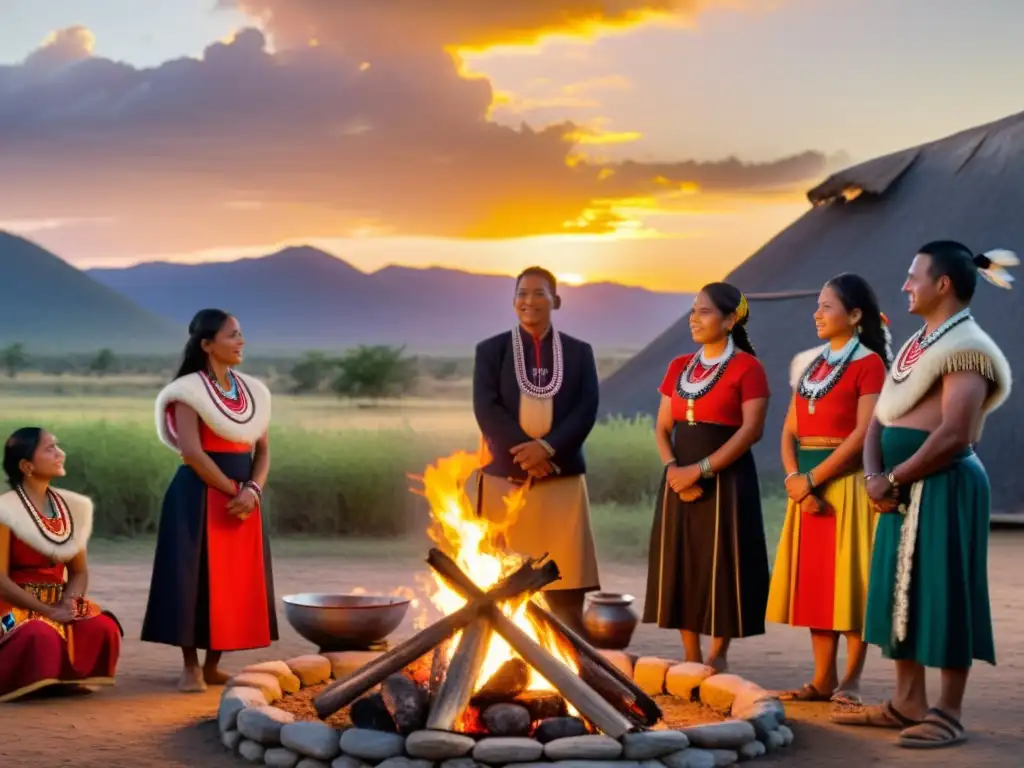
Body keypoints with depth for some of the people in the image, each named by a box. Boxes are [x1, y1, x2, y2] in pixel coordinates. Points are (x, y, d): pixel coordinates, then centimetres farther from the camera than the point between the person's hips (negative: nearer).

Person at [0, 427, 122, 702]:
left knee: (104, 628, -23)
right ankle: (26, 684, -5)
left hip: (59, 603, 5)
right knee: (41, 635, -36)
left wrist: (67, 603, -10)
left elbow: (80, 571, 11)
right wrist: (48, 611, -18)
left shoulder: (72, 507, 8)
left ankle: (66, 679, 1)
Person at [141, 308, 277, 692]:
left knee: (237, 580, 6)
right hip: (199, 496, -6)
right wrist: (232, 491, -14)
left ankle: (213, 666, 15)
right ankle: (191, 667, 4)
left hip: (242, 498, 6)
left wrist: (252, 490, -9)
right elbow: (192, 452, -15)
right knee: (194, 579, -5)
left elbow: (263, 449, 9)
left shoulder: (252, 391, 11)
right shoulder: (189, 390, -8)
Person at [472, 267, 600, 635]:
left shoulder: (579, 352, 10)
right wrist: (524, 453, -15)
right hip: (505, 477, 0)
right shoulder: (490, 350, 7)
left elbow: (587, 411, -1)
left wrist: (547, 447, -16)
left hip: (561, 478, 1)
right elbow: (486, 409, -4)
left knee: (566, 591, -1)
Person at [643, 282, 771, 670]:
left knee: (721, 567, -4)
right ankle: (691, 660, 12)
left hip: (726, 480, -6)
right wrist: (673, 468, -8)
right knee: (680, 566, 5)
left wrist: (701, 470, -18)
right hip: (680, 480, 6)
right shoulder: (679, 367, 13)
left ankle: (718, 657, 7)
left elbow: (751, 429, -14)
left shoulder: (747, 367, -5)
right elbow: (663, 427, 12)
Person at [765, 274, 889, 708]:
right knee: (813, 581, 6)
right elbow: (790, 431, 12)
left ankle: (850, 681, 1)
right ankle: (823, 679, 12)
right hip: (809, 486, 7)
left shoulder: (869, 364, -6)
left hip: (848, 482, -7)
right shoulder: (811, 365, 15)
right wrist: (794, 478, -6)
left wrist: (813, 478, -14)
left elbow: (863, 434, -15)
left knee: (850, 581, -4)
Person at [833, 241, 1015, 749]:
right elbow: (881, 418, 14)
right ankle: (908, 703, 20)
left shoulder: (966, 347, -13)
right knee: (903, 592, 12)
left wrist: (893, 479, -15)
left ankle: (947, 714, 2)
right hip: (905, 490, 9)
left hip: (945, 488, -9)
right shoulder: (915, 346, 16)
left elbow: (953, 436, -22)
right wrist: (874, 476, -4)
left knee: (943, 595, -4)